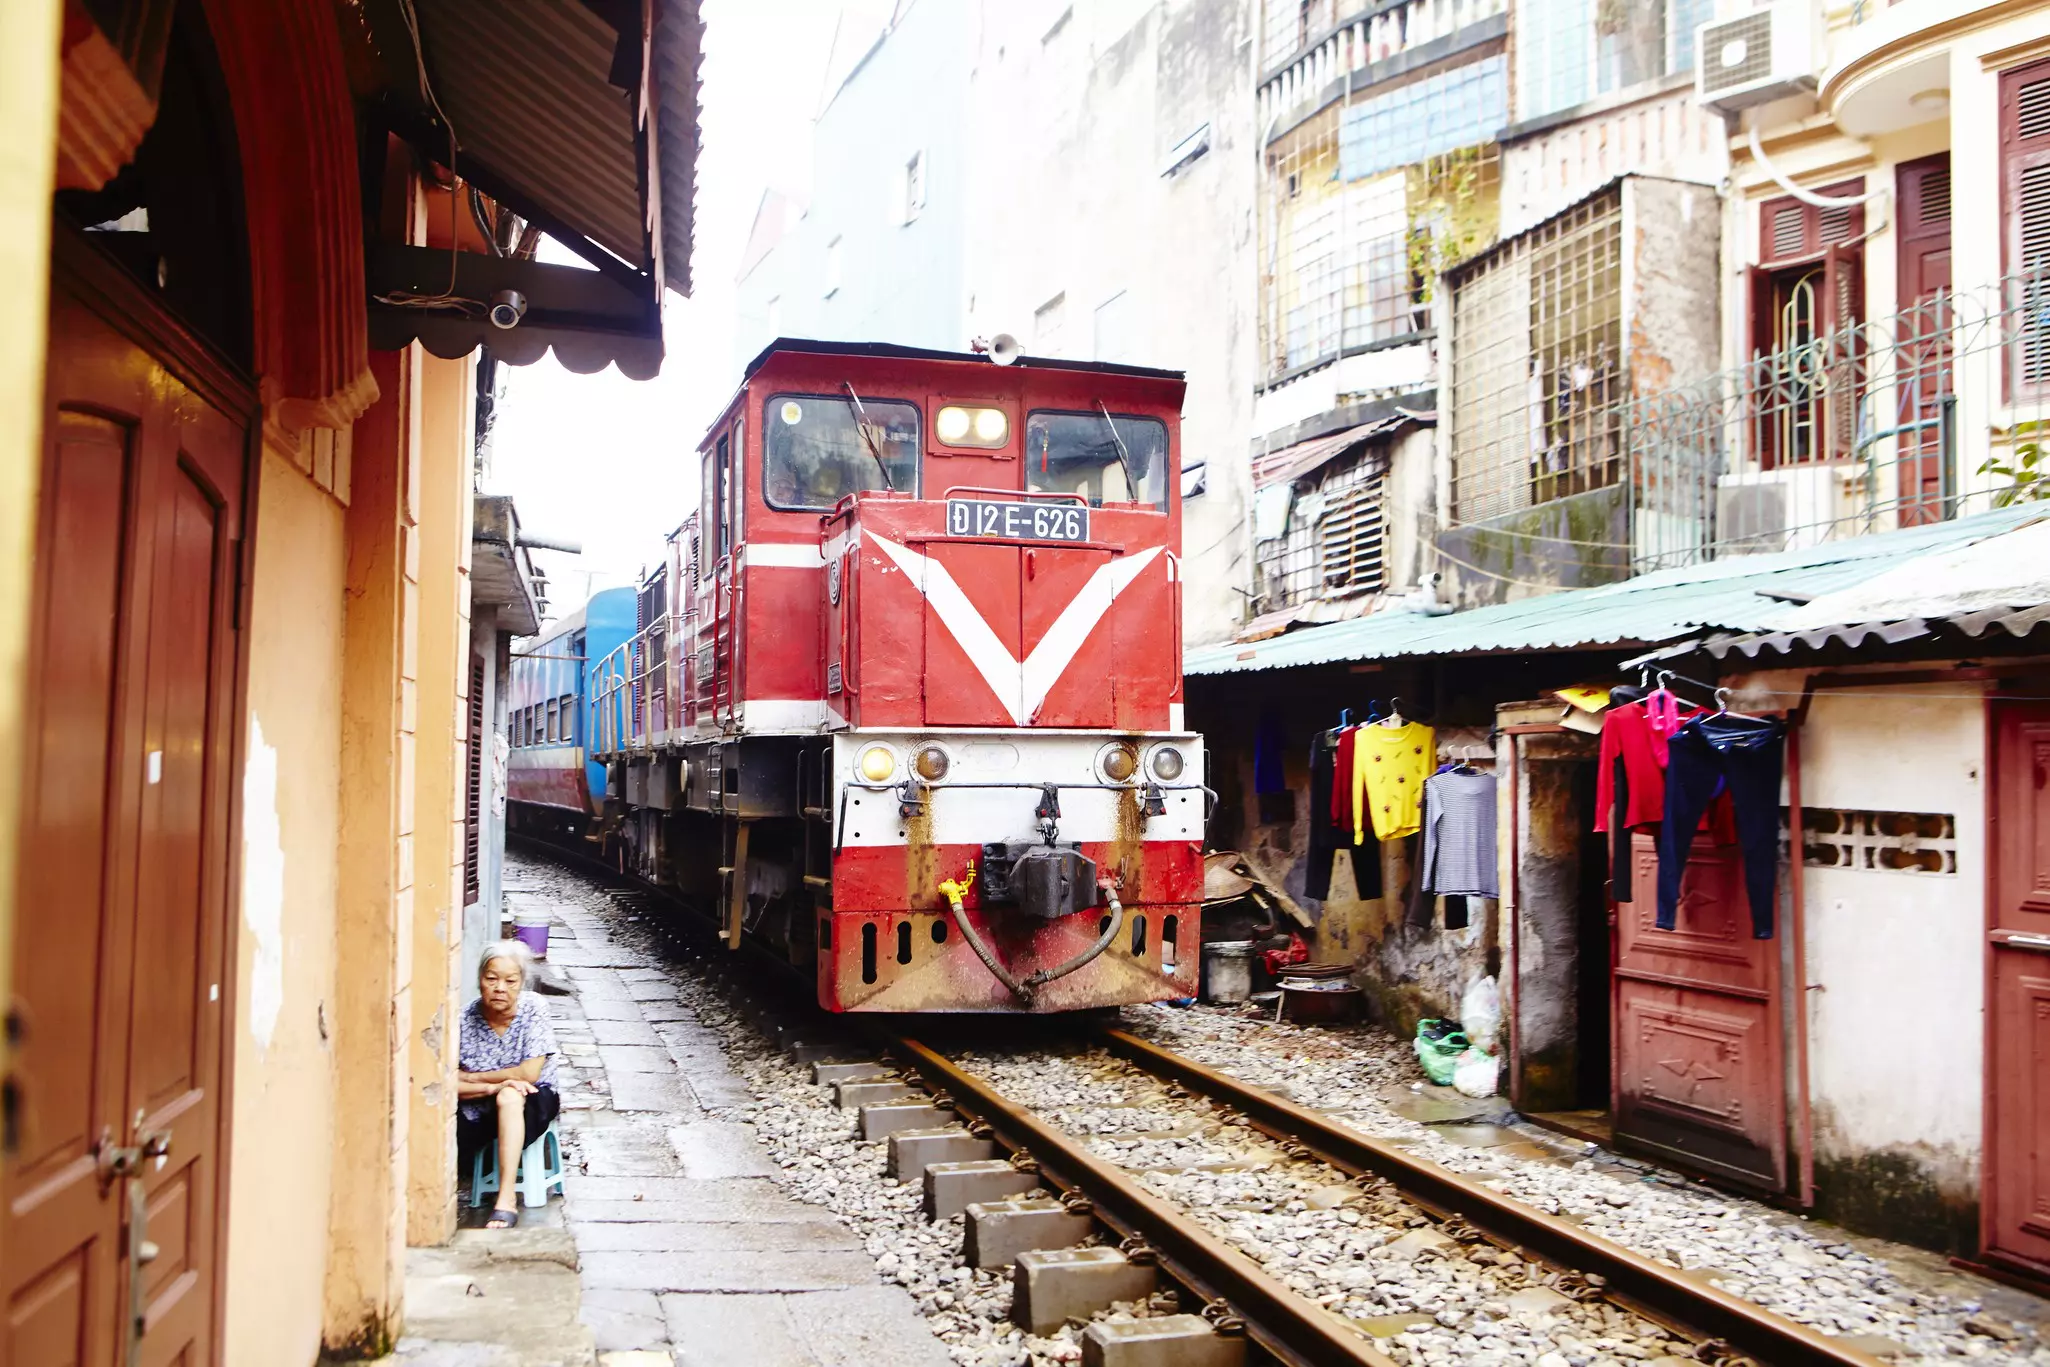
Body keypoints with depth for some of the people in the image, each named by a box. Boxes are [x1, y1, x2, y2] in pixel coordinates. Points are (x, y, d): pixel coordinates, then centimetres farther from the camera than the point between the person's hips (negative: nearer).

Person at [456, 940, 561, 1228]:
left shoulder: (533, 1011, -14)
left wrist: (471, 1078, -11)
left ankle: (507, 1200, -40)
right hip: (478, 1112, 2)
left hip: (530, 1105, -2)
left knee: (509, 1097, -37)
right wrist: (493, 1086, -28)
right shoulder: (465, 1018, -9)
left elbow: (529, 1074, -20)